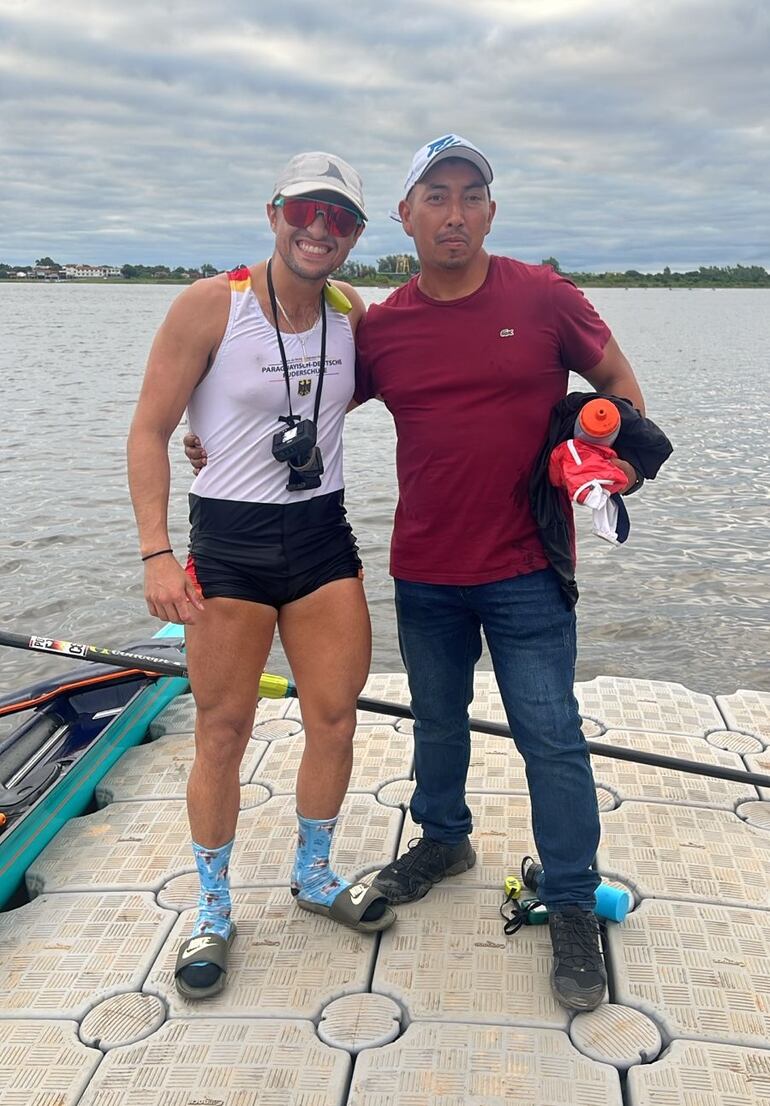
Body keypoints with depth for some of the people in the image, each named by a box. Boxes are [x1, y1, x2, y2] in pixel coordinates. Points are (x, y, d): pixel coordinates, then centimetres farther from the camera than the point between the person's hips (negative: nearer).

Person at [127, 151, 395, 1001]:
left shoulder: (352, 313, 4)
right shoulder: (209, 306, -10)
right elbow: (149, 430, -9)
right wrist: (156, 551, -17)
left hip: (322, 534, 4)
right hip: (229, 541, -4)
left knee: (336, 720, 7)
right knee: (222, 733, 3)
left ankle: (313, 875, 32)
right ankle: (213, 912, 23)